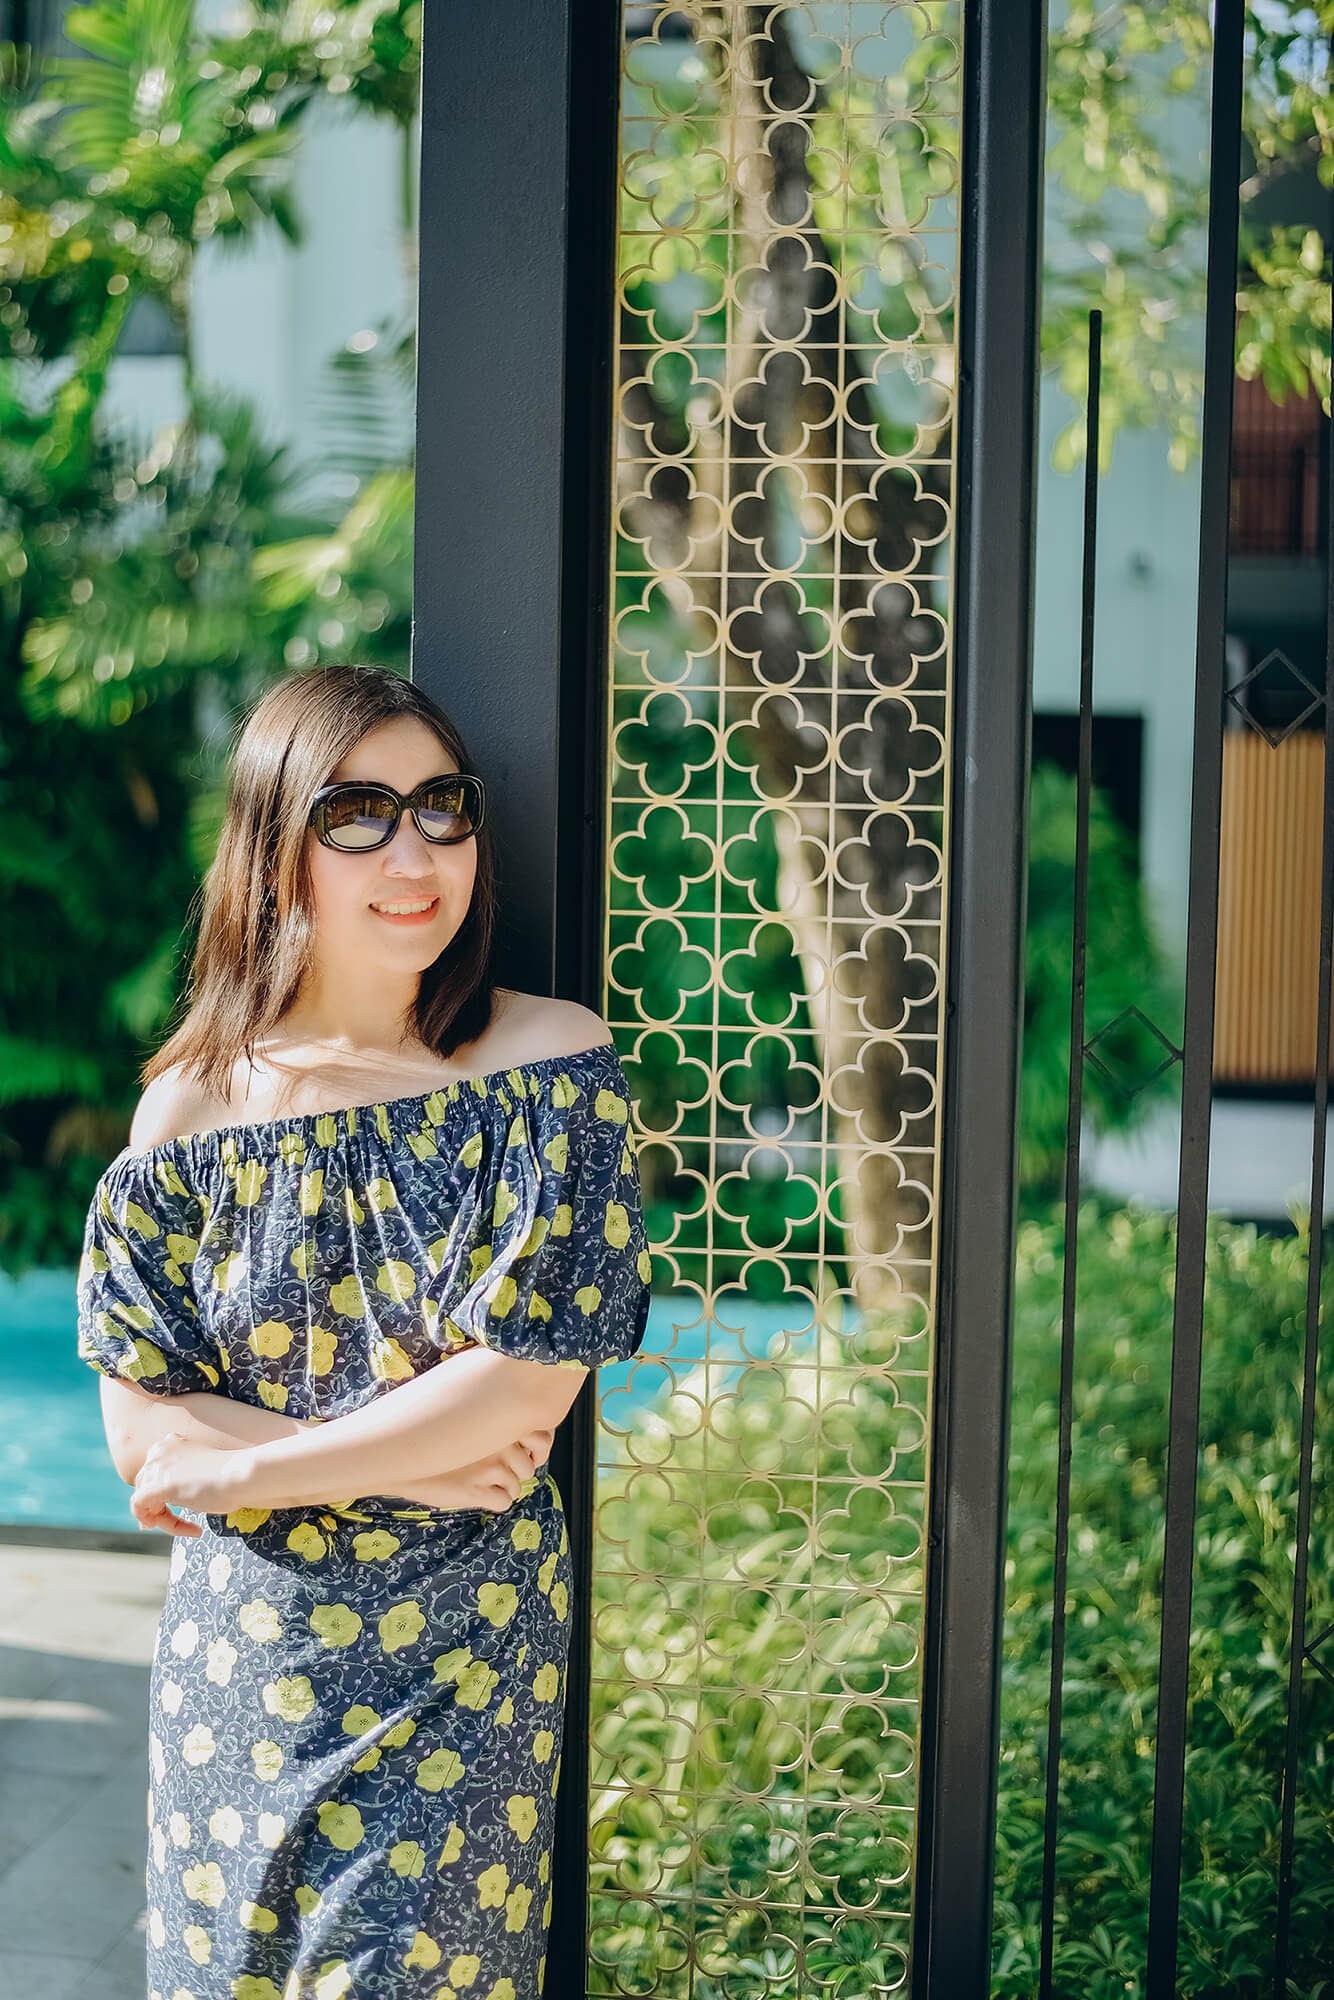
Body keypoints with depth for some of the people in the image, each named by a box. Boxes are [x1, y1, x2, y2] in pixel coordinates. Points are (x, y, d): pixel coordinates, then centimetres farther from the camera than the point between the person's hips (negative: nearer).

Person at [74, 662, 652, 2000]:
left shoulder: (554, 1063, -8)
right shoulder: (195, 1102, -4)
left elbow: (530, 1382, -14)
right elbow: (142, 1433, -5)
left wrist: (251, 1468, -12)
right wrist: (402, 1462, -15)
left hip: (465, 1653, -2)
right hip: (243, 1654, 2)